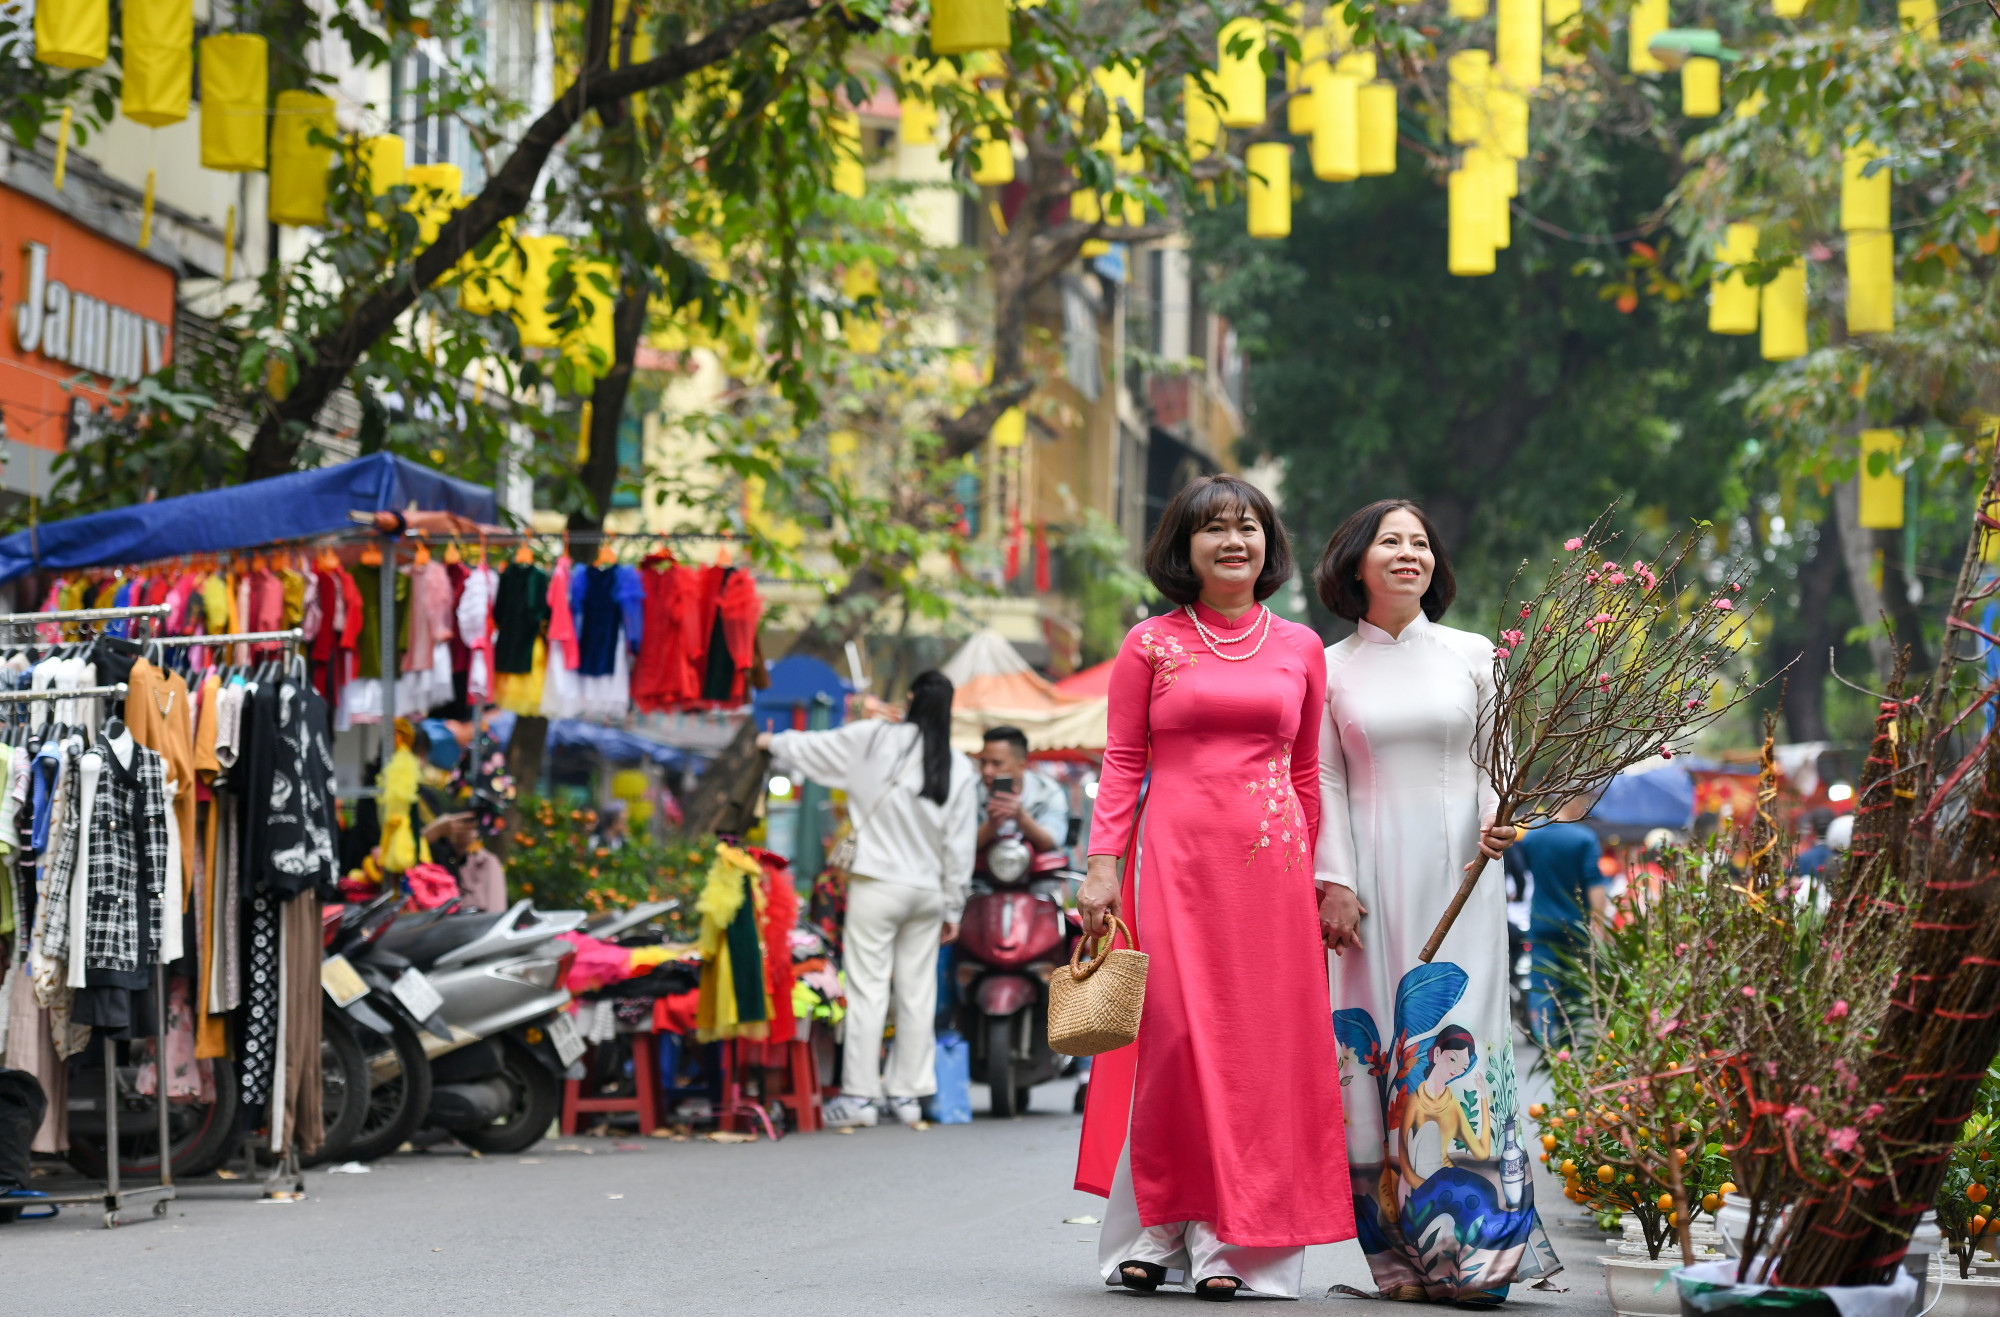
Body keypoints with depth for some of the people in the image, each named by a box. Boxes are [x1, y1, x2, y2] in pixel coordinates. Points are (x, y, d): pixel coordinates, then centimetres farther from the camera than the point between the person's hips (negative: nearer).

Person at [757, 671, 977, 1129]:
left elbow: (814, 748, 7)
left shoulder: (876, 741, -7)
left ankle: (860, 1095, 0)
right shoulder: (959, 769, 1)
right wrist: (953, 907, 13)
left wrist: (773, 742, 28)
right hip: (928, 891, 3)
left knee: (868, 987, -1)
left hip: (878, 885, -3)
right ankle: (908, 1094, 13)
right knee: (917, 991, 8)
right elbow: (960, 846, 5)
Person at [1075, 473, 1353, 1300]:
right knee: (1172, 1034, -5)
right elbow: (1121, 764, 4)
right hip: (1175, 856, -2)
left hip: (1269, 863, 2)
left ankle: (1233, 1243, 2)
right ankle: (1154, 1232, 4)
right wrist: (1102, 866, -5)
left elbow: (1306, 773, 14)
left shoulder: (1299, 648, 11)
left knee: (1261, 1041, -2)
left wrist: (1310, 879, 10)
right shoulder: (1150, 645, 6)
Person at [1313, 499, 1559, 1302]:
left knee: (1455, 1046, -8)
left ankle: (1467, 1248, -8)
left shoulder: (1472, 656, 10)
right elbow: (1326, 782, 6)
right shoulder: (1331, 670, 9)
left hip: (1457, 873, 0)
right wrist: (1335, 882, -3)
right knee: (1375, 1047, -4)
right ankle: (1401, 1255, -1)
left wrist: (1496, 823, -8)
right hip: (1372, 875, 0)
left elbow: (1494, 764, 12)